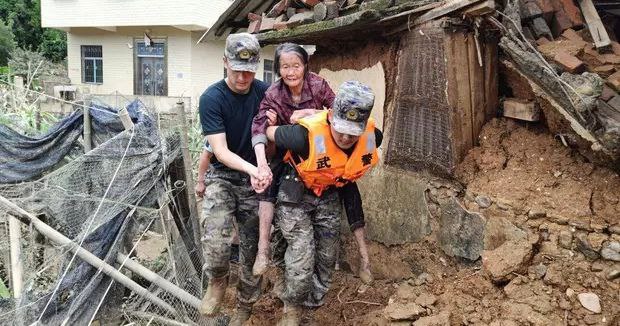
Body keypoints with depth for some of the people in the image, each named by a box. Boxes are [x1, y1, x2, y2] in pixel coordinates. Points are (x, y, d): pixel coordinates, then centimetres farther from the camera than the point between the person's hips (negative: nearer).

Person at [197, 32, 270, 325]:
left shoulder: (264, 92, -3)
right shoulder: (211, 98, -14)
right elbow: (220, 150, -20)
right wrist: (250, 168, -37)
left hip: (255, 179, 3)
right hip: (222, 175, -3)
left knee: (252, 247, 8)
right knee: (215, 240, -24)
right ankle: (217, 282, 10)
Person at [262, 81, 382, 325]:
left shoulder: (372, 138, -21)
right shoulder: (308, 135, -36)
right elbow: (270, 133, -18)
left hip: (330, 196, 5)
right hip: (295, 193, -5)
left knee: (327, 258, 13)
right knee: (302, 257, -12)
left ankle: (313, 305, 35)